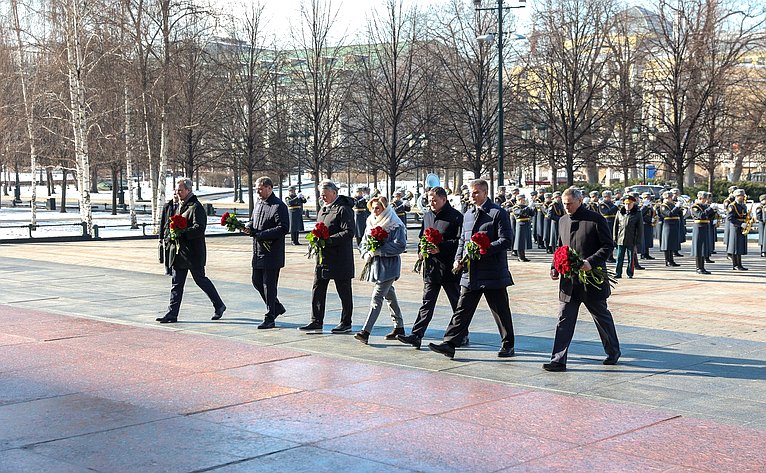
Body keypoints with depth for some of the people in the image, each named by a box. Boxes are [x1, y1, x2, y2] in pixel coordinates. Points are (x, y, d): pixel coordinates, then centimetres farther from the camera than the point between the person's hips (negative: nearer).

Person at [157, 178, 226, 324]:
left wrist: (180, 233, -25)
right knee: (177, 283, 5)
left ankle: (219, 306, 20)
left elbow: (199, 229, -23)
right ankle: (172, 313, 6)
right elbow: (169, 225, 23)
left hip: (193, 253, -8)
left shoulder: (196, 207, -13)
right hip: (178, 252, 8)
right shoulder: (179, 206, 15)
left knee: (200, 280, 3)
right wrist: (169, 235, 3)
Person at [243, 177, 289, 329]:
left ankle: (270, 319, 6)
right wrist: (248, 227, 0)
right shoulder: (258, 202, 12)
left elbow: (283, 228, -20)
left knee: (269, 285, -3)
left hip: (272, 253, -8)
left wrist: (261, 234, -21)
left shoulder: (279, 206, -14)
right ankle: (276, 307, 30)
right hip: (258, 252, 8)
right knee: (256, 281, 13)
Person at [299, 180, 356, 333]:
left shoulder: (343, 209, -12)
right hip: (323, 257, 8)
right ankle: (316, 322, 9)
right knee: (317, 290, 5)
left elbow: (348, 232, -20)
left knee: (344, 292, 4)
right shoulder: (323, 209, 15)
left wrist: (328, 240, -24)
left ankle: (346, 323, 13)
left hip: (340, 259, -8)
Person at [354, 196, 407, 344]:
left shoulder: (396, 226, -10)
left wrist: (379, 251, -20)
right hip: (375, 264, 8)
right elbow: (363, 243, 16)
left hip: (389, 266, -8)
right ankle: (399, 327, 30)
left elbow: (400, 245, -18)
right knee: (389, 295, 17)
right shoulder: (371, 224, 12)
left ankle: (365, 332, -20)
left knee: (377, 297, -14)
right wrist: (366, 254, -6)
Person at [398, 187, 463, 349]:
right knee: (427, 302, 2)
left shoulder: (455, 217, -8)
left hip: (449, 267, -5)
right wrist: (421, 250, 4)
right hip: (430, 267, 6)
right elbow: (422, 237, 23)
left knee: (457, 303, 7)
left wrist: (440, 248, -21)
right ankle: (416, 335, -5)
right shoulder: (427, 215, 13)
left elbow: (460, 240, -13)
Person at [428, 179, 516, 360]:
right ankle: (449, 344, -4)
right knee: (462, 309, 0)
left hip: (493, 273, -6)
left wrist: (483, 250, -22)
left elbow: (506, 240, -13)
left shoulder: (498, 213, -6)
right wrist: (458, 259, 5)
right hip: (470, 273, 6)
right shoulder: (468, 216, 16)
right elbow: (462, 241, 23)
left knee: (500, 311, 7)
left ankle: (507, 345, 22)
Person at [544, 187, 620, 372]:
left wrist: (591, 262, -23)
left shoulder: (596, 220, -9)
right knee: (564, 319, -2)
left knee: (602, 316, 12)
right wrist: (555, 267, 4)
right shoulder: (563, 221, 10)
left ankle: (613, 352, 31)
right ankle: (558, 360, -3)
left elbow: (608, 245, -10)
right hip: (569, 280, 5)